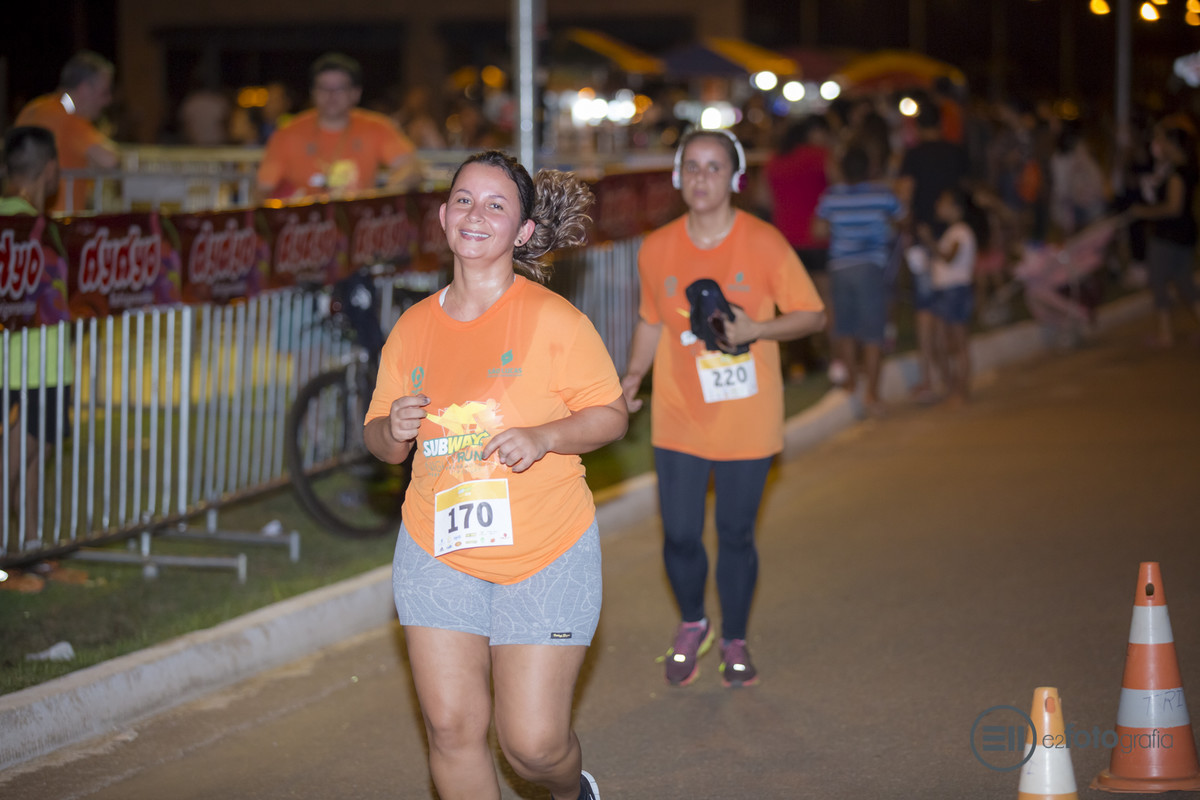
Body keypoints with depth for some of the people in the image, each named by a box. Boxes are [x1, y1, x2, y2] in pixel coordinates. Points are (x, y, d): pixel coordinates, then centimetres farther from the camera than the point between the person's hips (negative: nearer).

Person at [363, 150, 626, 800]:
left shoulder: (554, 320, -8)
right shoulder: (413, 328, 4)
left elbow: (611, 415, -3)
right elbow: (380, 441, 13)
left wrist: (543, 437, -21)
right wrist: (393, 430, -11)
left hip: (546, 557, -3)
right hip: (437, 552, 3)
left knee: (533, 743, -2)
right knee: (450, 727, -2)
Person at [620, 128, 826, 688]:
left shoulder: (764, 244, -8)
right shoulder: (657, 249, 0)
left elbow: (812, 315, -4)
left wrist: (755, 330, -19)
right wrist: (634, 374, 1)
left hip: (746, 421, -1)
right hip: (678, 418, 1)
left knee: (736, 535, 7)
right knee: (680, 535, 0)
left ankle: (735, 641, 28)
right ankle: (692, 626, 28)